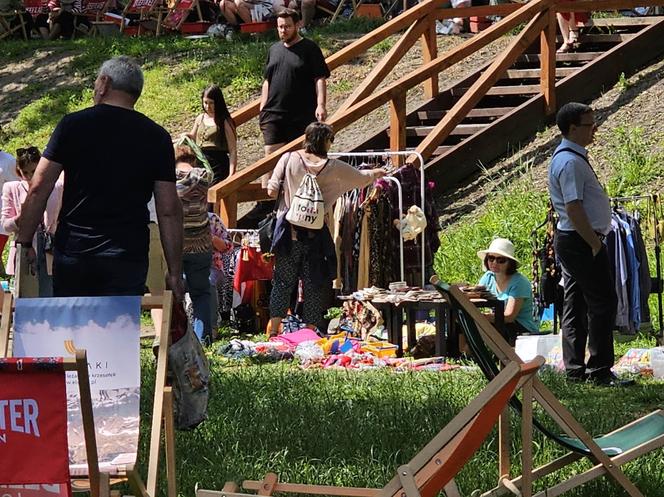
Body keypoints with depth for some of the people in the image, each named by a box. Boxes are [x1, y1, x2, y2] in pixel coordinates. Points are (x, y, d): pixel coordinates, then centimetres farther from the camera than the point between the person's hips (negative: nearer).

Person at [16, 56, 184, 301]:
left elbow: (38, 189, -1)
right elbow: (169, 211, 1)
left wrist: (24, 243, 6)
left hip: (72, 252, 0)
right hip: (128, 257, 0)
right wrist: (175, 273, 5)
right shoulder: (156, 137, 4)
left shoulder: (72, 125, 2)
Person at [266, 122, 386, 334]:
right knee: (313, 284, 8)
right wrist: (376, 173, 32)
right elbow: (360, 178, 11)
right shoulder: (332, 167, -4)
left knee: (283, 281, 8)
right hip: (316, 234, -1)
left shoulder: (289, 159, -4)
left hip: (289, 231, 1)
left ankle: (274, 328, 3)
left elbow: (272, 191, -6)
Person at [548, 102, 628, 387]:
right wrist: (595, 244, -20)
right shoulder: (571, 162, -18)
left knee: (576, 306, 12)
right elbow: (573, 208, -24)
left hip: (572, 242, 11)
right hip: (581, 241, -11)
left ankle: (575, 369, 15)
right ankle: (599, 370, -7)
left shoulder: (570, 157, 16)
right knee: (603, 303, -8)